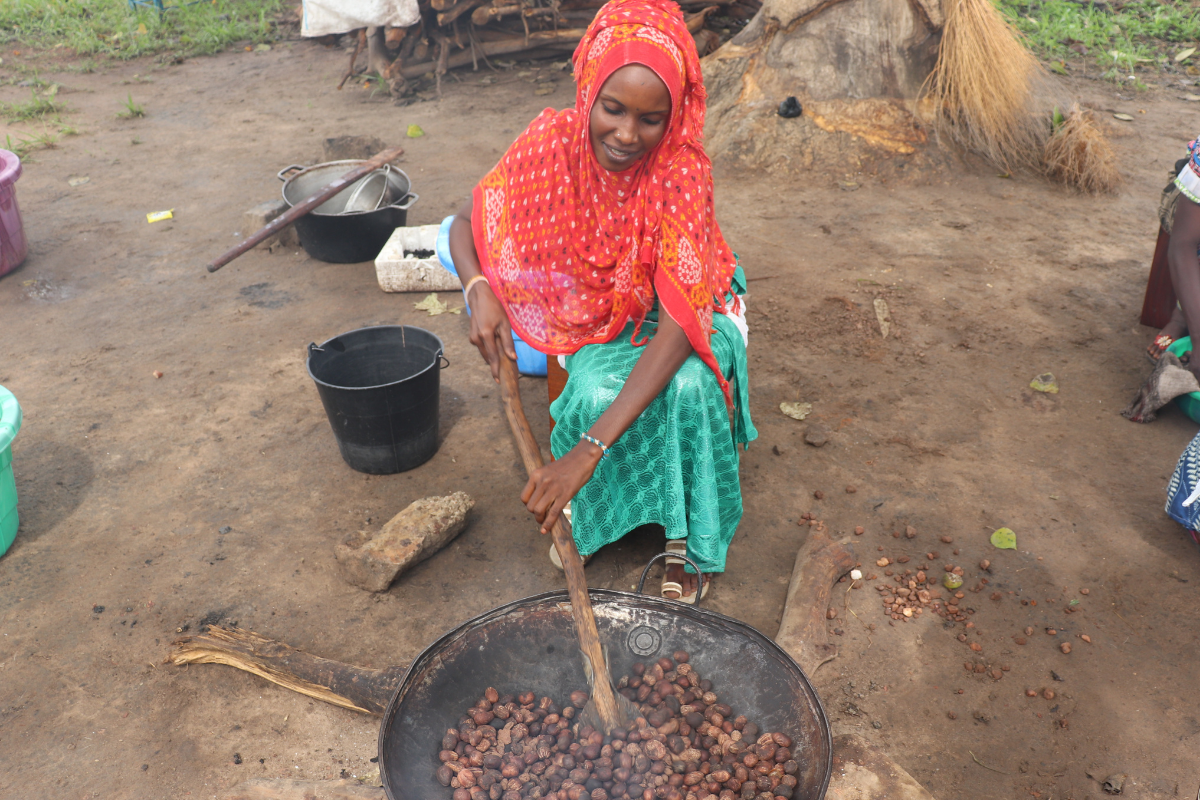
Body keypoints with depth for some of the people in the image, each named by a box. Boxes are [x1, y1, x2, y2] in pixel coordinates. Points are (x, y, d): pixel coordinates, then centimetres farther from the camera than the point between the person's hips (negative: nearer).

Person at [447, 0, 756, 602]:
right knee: (599, 393, -31)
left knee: (689, 387, -33)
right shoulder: (553, 142, -21)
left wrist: (592, 447, -46)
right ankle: (585, 513, -1)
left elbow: (678, 325, -37)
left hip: (679, 310, -1)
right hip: (597, 315, 2)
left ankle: (689, 538, -10)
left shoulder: (682, 173, -29)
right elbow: (466, 224, -7)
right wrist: (479, 291, -32)